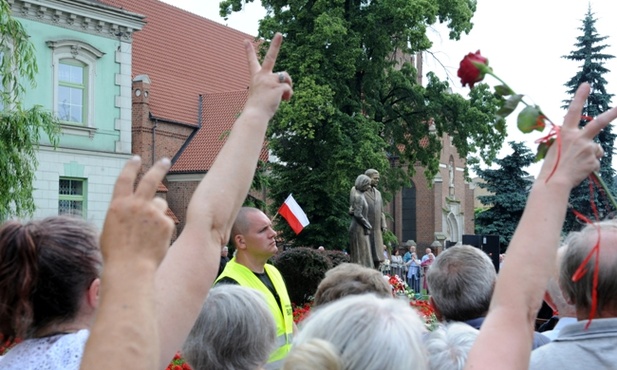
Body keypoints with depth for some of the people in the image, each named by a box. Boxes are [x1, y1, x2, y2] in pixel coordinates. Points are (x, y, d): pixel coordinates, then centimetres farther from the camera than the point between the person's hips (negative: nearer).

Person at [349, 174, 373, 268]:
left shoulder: (360, 195, 13)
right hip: (359, 229, -9)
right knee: (360, 255, -7)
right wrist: (368, 225, -11)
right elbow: (358, 214, -22)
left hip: (361, 229, 9)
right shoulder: (358, 197, -15)